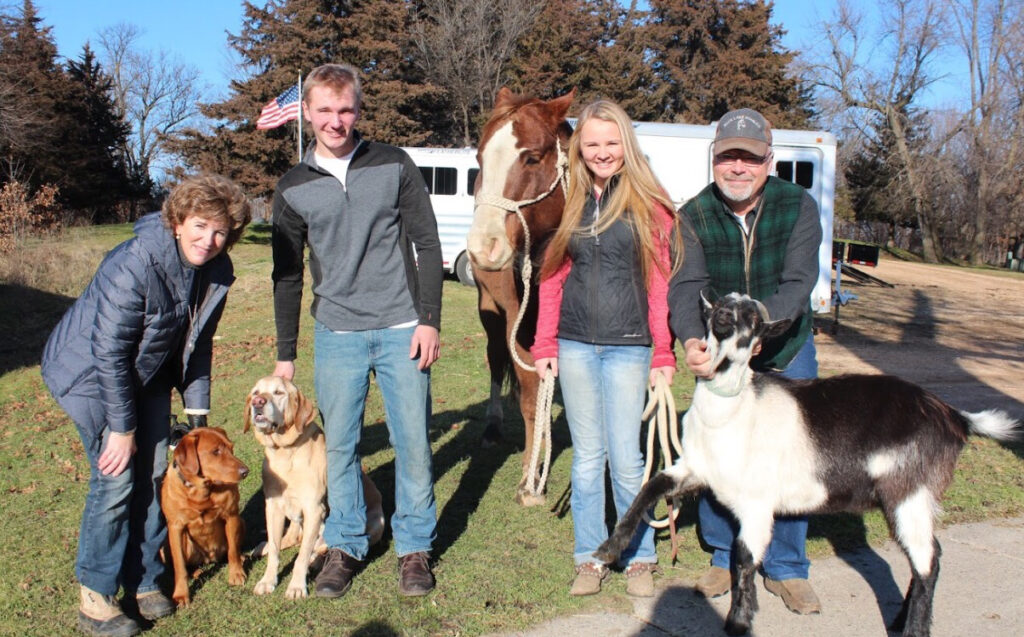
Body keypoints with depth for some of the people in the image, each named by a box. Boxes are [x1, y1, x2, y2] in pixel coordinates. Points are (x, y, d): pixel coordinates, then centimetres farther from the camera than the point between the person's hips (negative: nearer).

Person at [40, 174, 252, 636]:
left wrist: (197, 409, 2)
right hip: (91, 372, -7)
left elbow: (198, 343, 3)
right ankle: (94, 598, 3)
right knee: (116, 478, -10)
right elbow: (108, 352, -27)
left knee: (153, 473, 6)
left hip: (147, 376, 7)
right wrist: (121, 428, -22)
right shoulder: (135, 264, -32)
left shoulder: (217, 273, -10)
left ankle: (144, 580, 21)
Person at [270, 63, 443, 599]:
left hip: (401, 331, -1)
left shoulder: (395, 166, 0)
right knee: (337, 446, 7)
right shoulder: (293, 189, 4)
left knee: (413, 442, 3)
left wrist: (429, 320, -6)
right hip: (336, 336, 2)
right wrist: (284, 354, 9)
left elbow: (427, 245, 1)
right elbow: (287, 277, 9)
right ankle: (344, 546, 23)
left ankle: (415, 548, 19)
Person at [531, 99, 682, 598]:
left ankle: (639, 559, 18)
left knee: (625, 458, 0)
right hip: (575, 346, 3)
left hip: (627, 347, -3)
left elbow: (660, 283, -2)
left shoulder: (647, 204, -1)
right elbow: (552, 278, 9)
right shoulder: (570, 202, 7)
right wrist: (544, 344, 3)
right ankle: (589, 559, 21)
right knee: (587, 456, 10)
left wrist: (663, 353, -5)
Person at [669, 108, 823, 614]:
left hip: (787, 351, 0)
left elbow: (797, 285, -26)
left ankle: (785, 568, 21)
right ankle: (725, 558, 25)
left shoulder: (800, 207, -16)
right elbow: (686, 285, -24)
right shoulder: (694, 216, -13)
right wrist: (691, 340, -45)